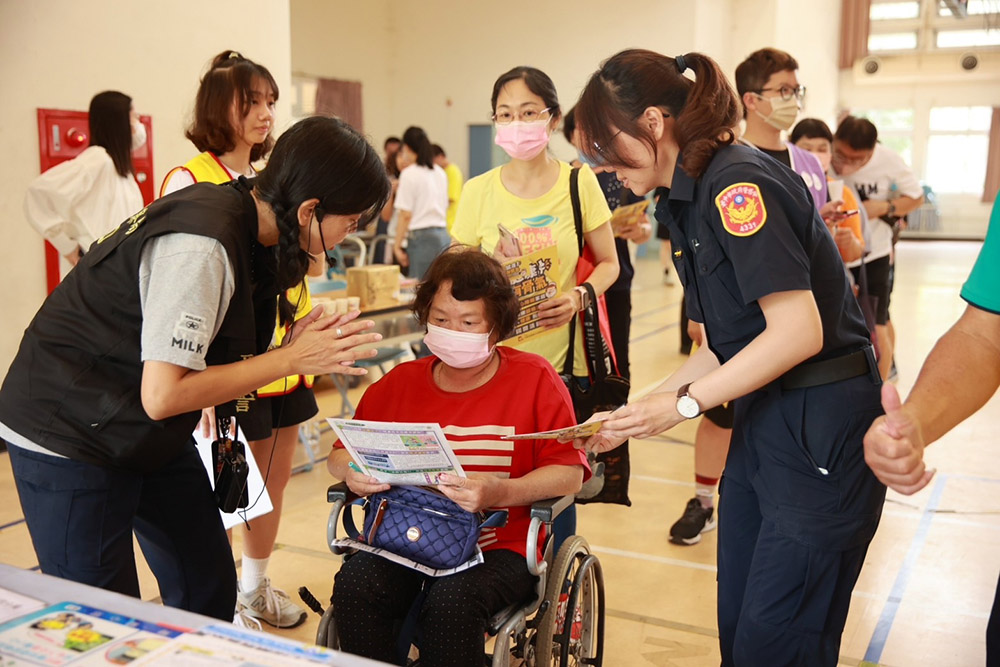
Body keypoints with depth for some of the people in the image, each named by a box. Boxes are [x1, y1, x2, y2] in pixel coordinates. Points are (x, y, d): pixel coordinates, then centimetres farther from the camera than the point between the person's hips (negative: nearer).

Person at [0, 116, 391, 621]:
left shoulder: (239, 216, -1)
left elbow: (197, 352, 2)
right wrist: (291, 359, -23)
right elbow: (162, 396, -29)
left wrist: (294, 347, -12)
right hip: (69, 437, -9)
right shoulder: (201, 246, -29)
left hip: (151, 434, 9)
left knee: (209, 592, 11)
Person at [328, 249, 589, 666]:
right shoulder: (399, 383, 9)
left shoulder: (535, 379, 0)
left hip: (499, 548, -3)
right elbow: (340, 455, 14)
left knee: (452, 601, -33)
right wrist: (352, 471, -12)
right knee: (355, 585, -26)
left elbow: (569, 473, -6)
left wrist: (500, 493, -23)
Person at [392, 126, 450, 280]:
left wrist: (397, 245, -6)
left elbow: (405, 215, -10)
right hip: (443, 235, 7)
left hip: (421, 237, -7)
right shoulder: (440, 173, 13)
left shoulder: (409, 174, -7)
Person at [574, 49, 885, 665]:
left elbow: (798, 332, -22)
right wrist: (637, 414, 10)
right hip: (761, 424, 9)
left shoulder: (738, 182, -17)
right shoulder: (689, 201, 12)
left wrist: (682, 404, -16)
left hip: (821, 434, -9)